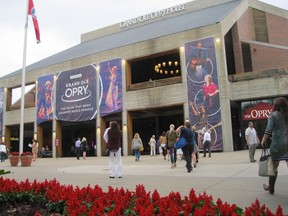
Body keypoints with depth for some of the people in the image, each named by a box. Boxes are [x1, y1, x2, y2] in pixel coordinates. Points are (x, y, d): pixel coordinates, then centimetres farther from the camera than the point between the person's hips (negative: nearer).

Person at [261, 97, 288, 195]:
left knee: (274, 166, 10)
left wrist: (263, 141, -1)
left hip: (277, 144, -3)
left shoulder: (273, 115, -6)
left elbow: (268, 131, -11)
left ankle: (271, 188, 23)